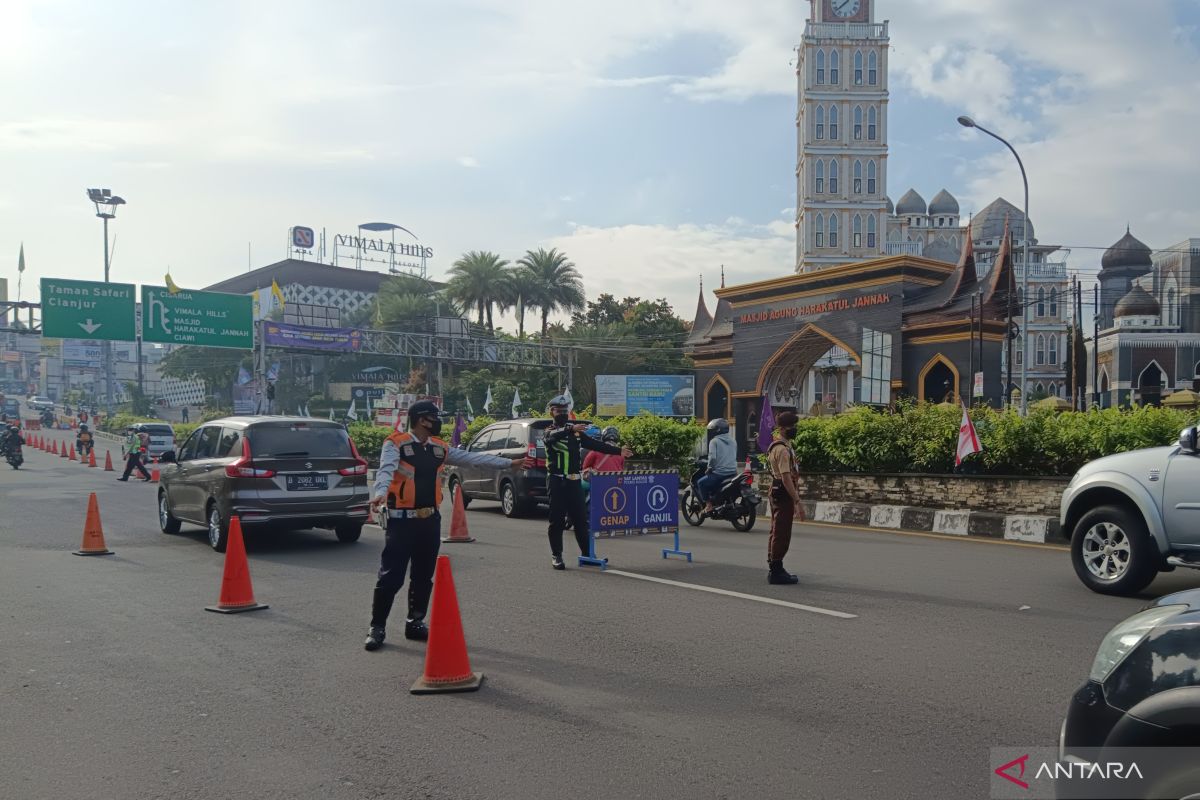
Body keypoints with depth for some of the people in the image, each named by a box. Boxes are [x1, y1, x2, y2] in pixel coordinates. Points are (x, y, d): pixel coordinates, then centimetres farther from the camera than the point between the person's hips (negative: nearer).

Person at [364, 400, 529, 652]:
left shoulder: (439, 448, 11)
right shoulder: (396, 444, -9)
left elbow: (472, 458, 15)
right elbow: (386, 470, -25)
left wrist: (509, 463, 15)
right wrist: (380, 494, -46)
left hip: (430, 520, 6)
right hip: (402, 520, -6)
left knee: (423, 576, 13)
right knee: (391, 576, -5)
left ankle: (415, 623, 28)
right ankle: (377, 628, 9)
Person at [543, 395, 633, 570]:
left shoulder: (576, 432, 15)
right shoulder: (550, 432, -1)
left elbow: (595, 444, 12)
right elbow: (553, 436, -26)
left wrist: (618, 451, 3)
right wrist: (571, 429, -43)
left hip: (574, 481, 5)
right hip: (556, 481, -4)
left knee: (580, 518, 7)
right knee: (557, 520, -2)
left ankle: (586, 553, 14)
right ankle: (556, 556, 5)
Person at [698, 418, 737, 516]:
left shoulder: (714, 441, -8)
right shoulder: (733, 441, 14)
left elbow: (712, 457, -18)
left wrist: (709, 468, -3)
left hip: (720, 473, -7)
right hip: (733, 473, 8)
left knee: (701, 483, 9)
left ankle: (708, 505, 1)